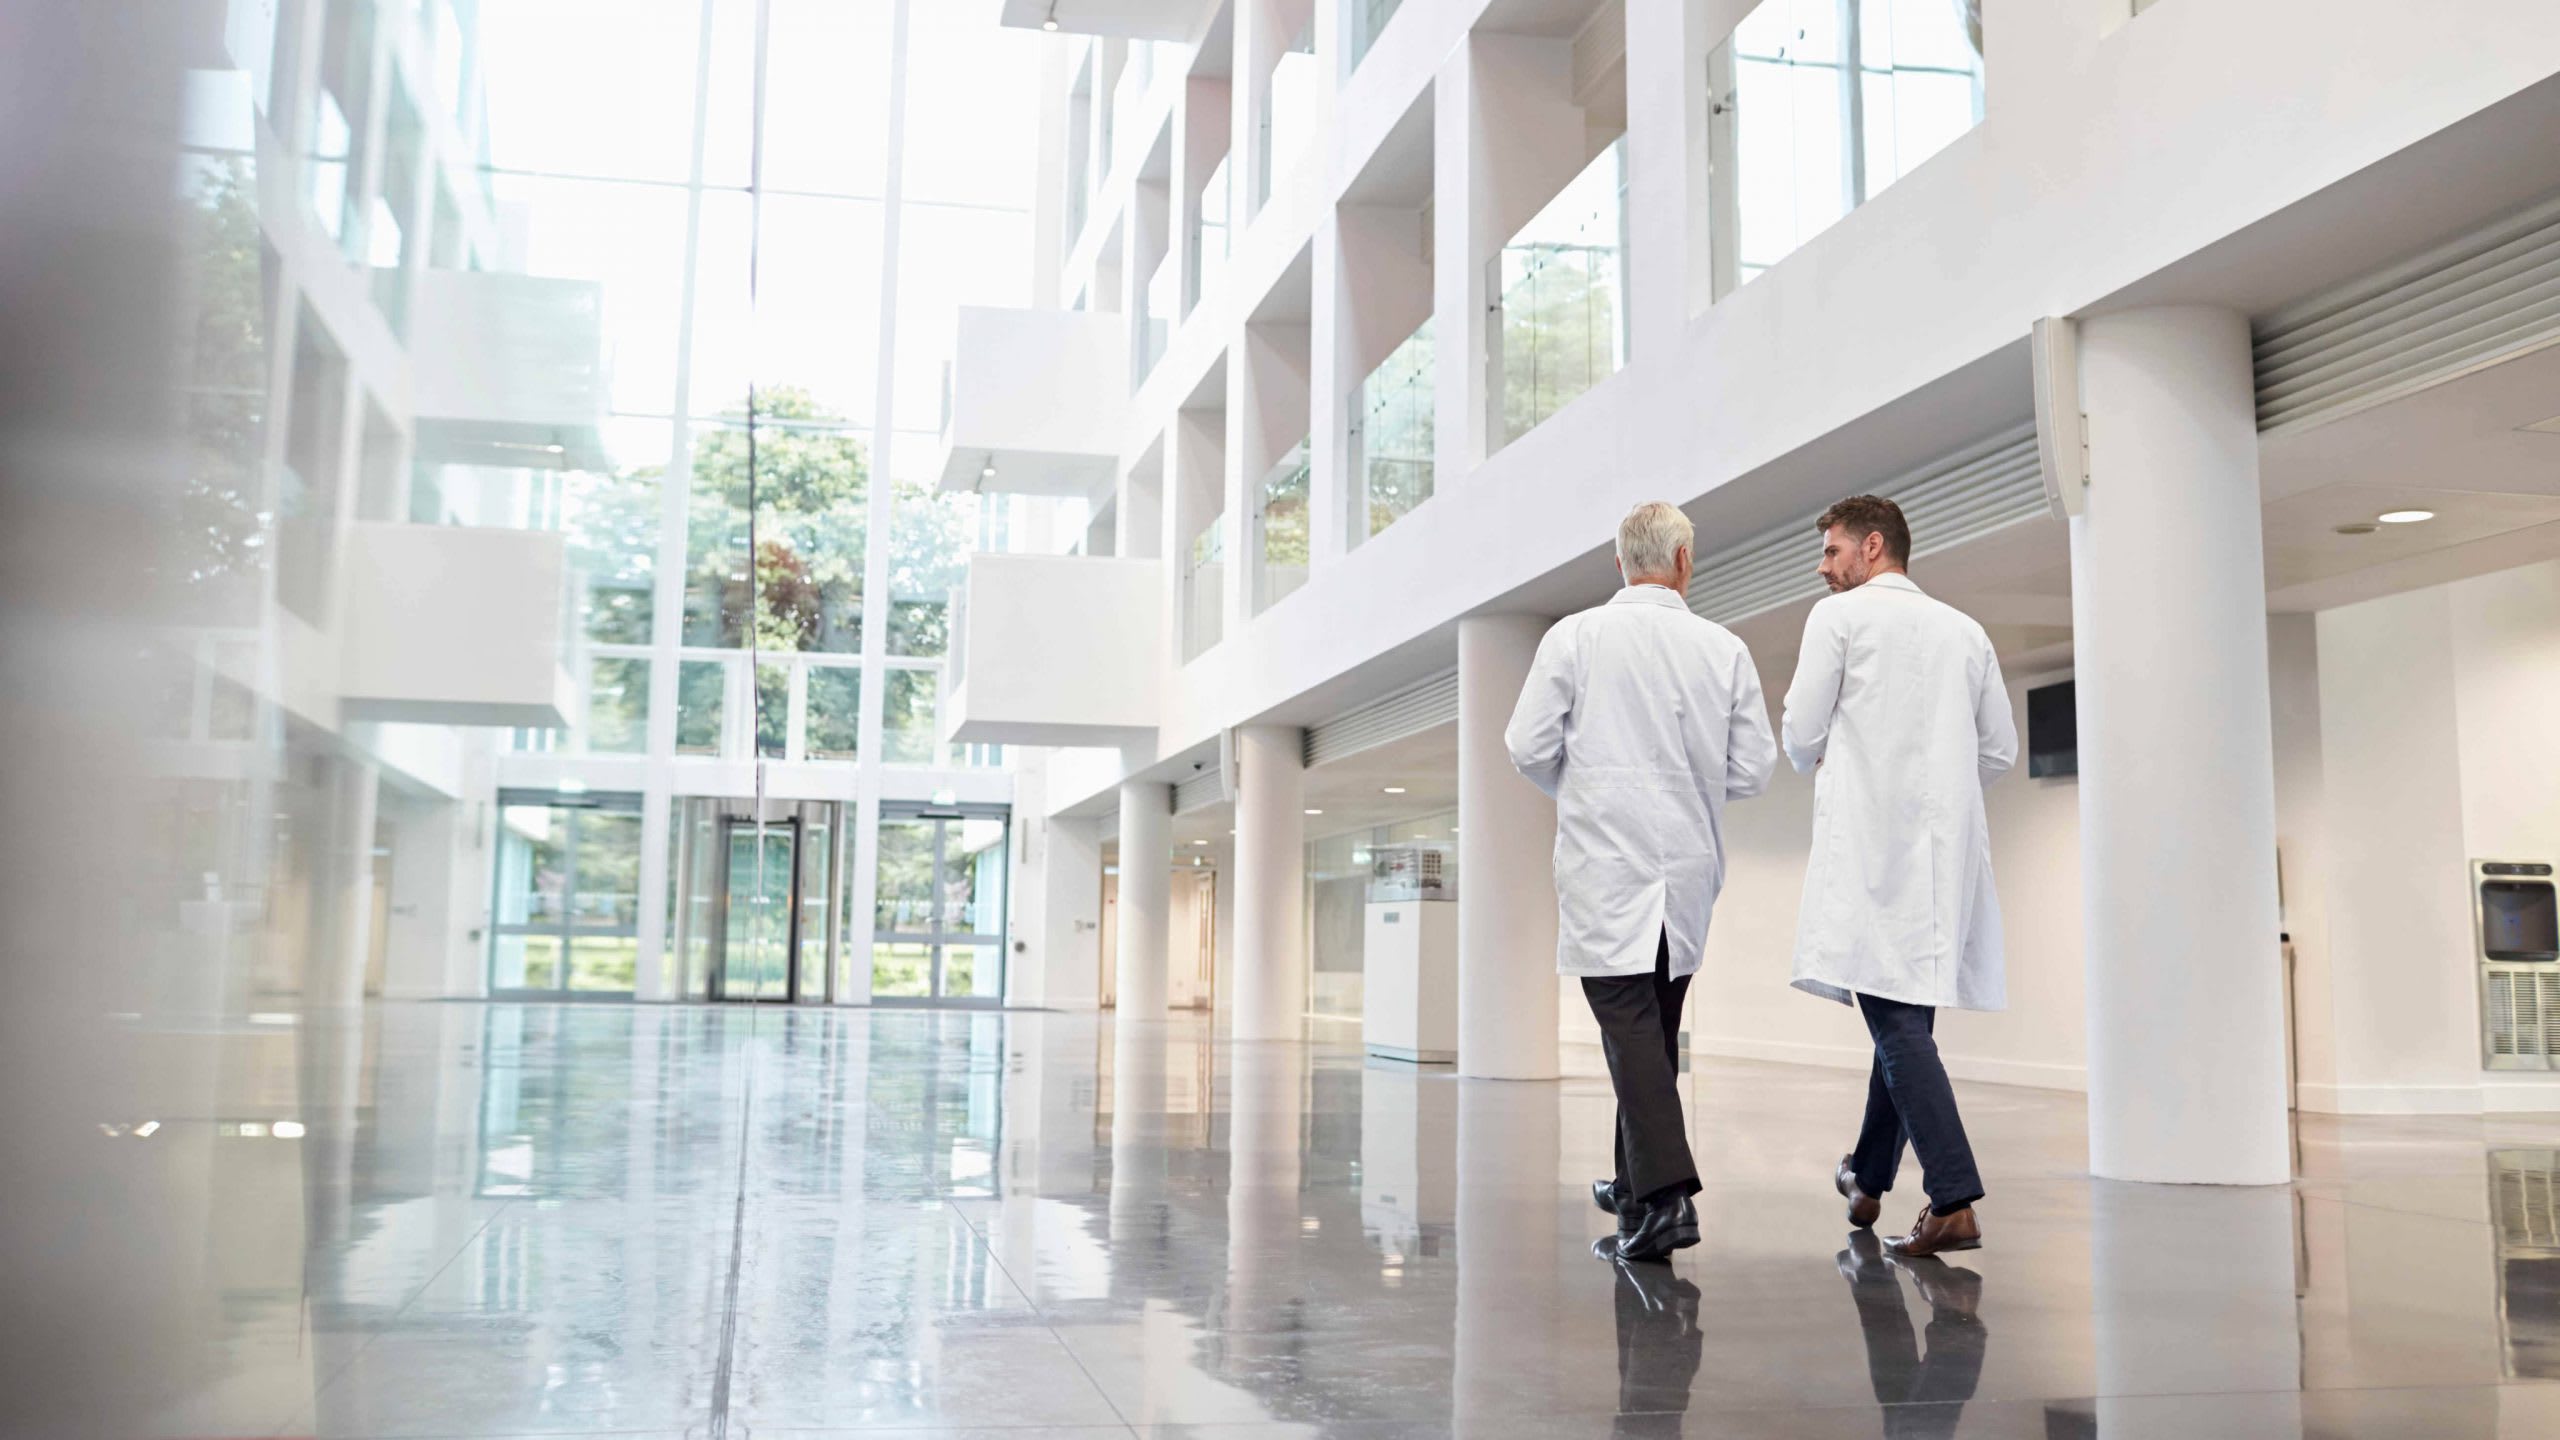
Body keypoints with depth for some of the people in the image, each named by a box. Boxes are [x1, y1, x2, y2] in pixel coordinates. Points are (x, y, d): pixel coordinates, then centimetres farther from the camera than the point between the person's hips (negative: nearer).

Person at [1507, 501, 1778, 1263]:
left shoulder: (1575, 637, -5)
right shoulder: (1724, 649, 1)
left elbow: (1527, 747, -6)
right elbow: (1752, 770, 2)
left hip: (1605, 864, -3)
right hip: (1688, 865, 4)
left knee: (1631, 1025, -6)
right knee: (1658, 1024, 17)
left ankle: (1665, 1195, -19)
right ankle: (1635, 1181, 29)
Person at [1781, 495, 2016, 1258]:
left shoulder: (1839, 615, 0)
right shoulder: (1966, 630, 15)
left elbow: (1802, 736, -3)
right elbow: (1999, 750, 14)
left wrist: (1818, 758, 18)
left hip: (1871, 840, -6)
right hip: (1946, 842, 6)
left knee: (1897, 1018, -10)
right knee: (1908, 1010, 15)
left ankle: (1954, 1203, -19)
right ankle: (1869, 1178, 28)